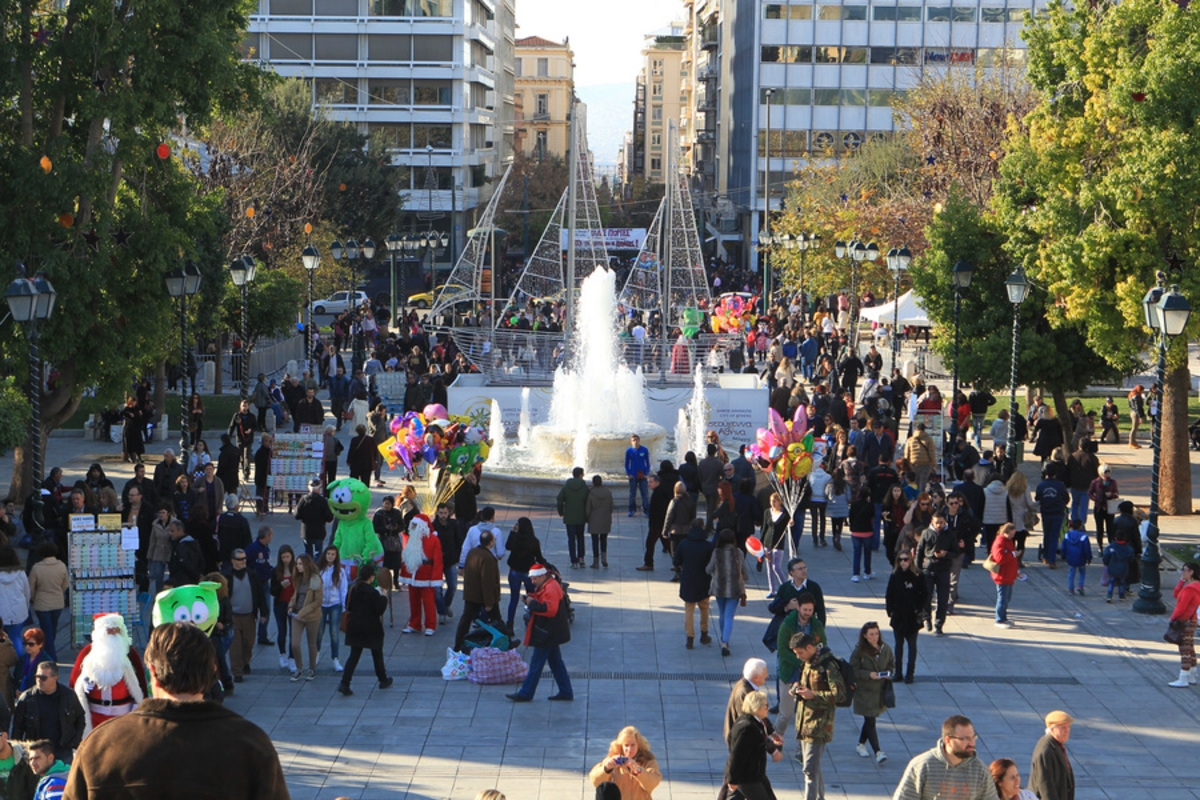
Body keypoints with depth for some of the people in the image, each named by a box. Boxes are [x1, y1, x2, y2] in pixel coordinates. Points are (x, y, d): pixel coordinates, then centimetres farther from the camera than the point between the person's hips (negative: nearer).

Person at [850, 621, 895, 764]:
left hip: (880, 691, 5)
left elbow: (891, 664, 15)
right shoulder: (859, 652, -11)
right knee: (870, 722, -8)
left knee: (870, 719, 15)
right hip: (864, 692, -5)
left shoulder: (885, 649, 2)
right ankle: (878, 752, -13)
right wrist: (869, 675, -22)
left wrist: (888, 674, -6)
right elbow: (853, 671, -9)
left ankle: (861, 745, 34)